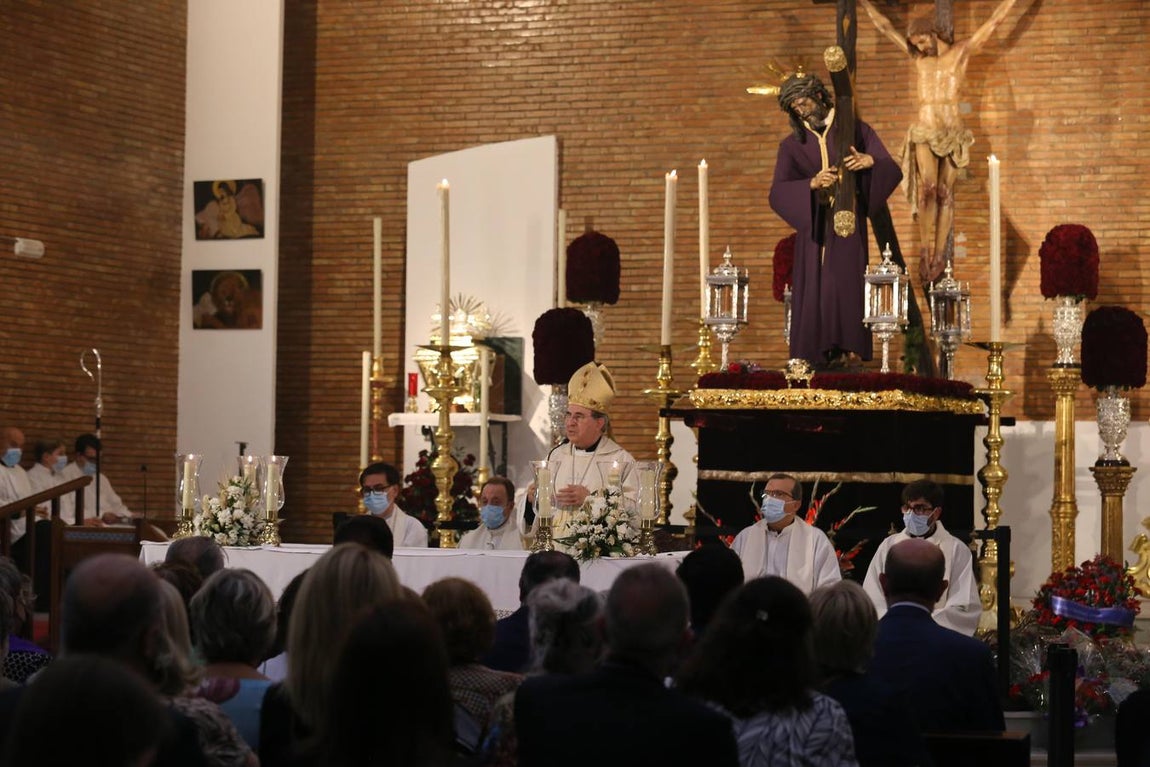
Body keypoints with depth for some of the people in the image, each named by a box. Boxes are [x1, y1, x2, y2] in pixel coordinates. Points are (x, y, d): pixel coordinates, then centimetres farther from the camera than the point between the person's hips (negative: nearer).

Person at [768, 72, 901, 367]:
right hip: (812, 228, 2)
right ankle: (810, 360, -6)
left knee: (845, 285, -12)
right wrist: (813, 183, -20)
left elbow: (892, 171, 0)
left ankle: (846, 352, -14)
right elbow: (777, 193, -3)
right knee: (812, 291, -6)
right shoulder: (792, 146, 10)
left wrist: (869, 160, -22)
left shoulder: (855, 130, 7)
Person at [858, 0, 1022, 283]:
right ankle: (927, 251, -11)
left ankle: (939, 254, -6)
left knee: (945, 192, -4)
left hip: (953, 131, -1)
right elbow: (885, 26, 19)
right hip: (924, 131, 1)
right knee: (927, 188, -13)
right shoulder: (918, 57, 13)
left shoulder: (961, 52, 7)